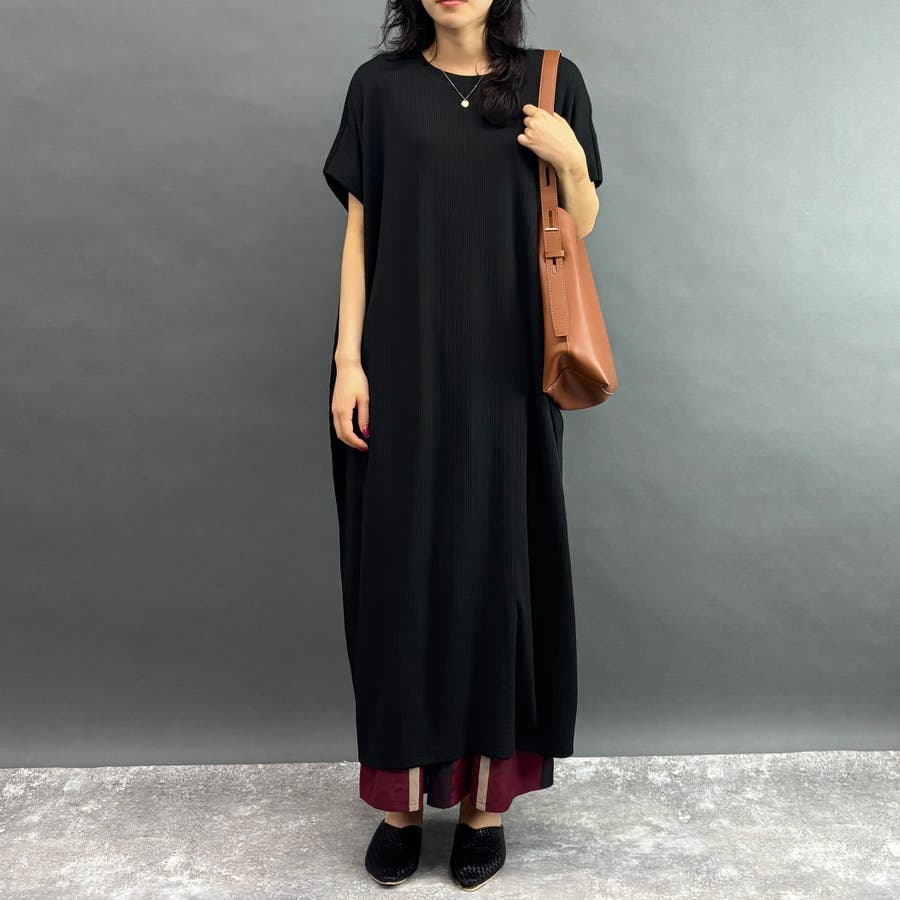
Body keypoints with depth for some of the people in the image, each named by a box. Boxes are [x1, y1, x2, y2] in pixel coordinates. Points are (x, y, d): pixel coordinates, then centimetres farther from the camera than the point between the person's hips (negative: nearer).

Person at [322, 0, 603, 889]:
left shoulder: (551, 82, 7)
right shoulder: (381, 84, 7)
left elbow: (582, 228, 9)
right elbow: (359, 231, 4)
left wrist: (570, 160, -11)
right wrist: (348, 358, -5)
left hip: (505, 371, 0)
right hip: (402, 366, 0)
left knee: (493, 564, 3)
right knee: (400, 564, 1)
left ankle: (486, 795, 18)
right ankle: (402, 794, 16)